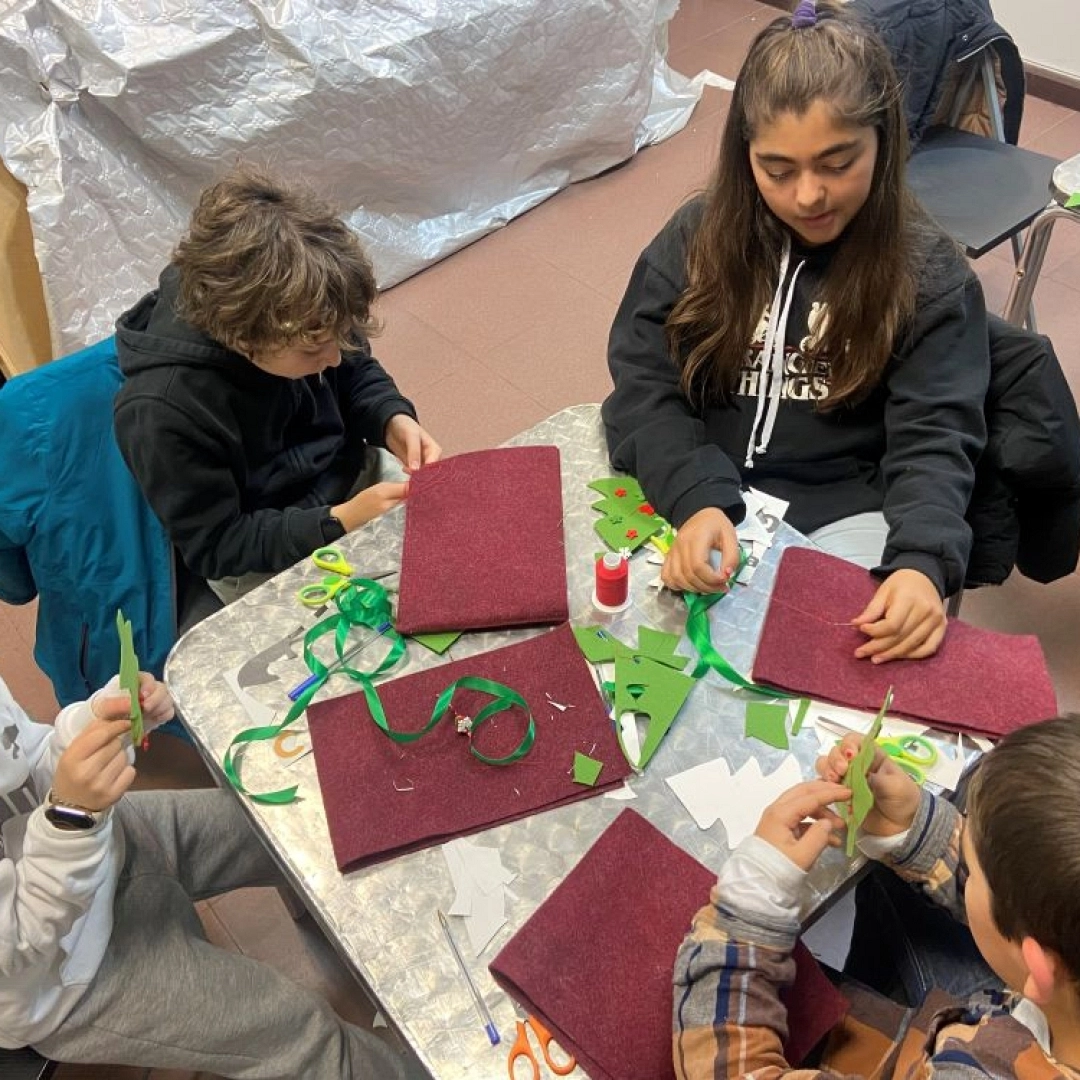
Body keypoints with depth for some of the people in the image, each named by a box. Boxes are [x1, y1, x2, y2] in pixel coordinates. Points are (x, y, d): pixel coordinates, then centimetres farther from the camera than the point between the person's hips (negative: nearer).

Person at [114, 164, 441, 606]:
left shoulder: (294, 314, -17)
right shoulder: (163, 413, -32)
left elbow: (357, 373, 4)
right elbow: (215, 547, -21)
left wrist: (393, 421, -18)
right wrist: (341, 523, -31)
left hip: (354, 474, 6)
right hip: (264, 559, -6)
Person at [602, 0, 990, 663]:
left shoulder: (929, 274, -4)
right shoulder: (698, 238, 0)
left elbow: (932, 440, -8)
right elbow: (643, 386, -6)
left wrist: (922, 561, -30)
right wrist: (696, 502, -25)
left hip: (842, 517, 0)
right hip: (694, 498, 1)